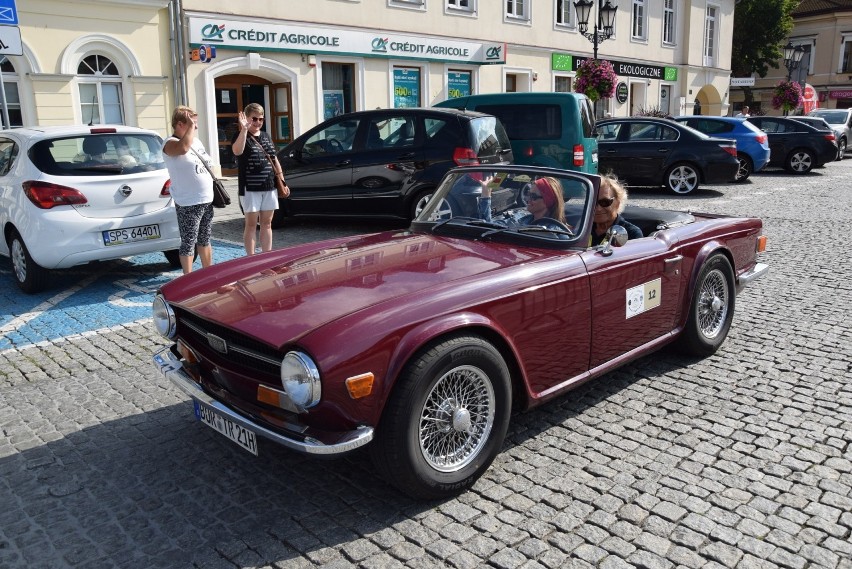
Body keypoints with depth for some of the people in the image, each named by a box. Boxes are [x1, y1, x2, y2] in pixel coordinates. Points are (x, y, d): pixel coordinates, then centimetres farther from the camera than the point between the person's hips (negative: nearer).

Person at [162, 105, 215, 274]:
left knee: (205, 240, 19)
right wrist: (190, 126, -25)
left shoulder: (196, 141, 14)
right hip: (188, 204, -8)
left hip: (207, 200, 8)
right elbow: (183, 148, -37)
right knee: (189, 243, 0)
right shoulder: (170, 144, -13)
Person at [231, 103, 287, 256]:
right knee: (251, 224, 0)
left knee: (267, 223, 10)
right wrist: (244, 129, -35)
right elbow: (237, 151, -29)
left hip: (269, 187, 6)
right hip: (250, 188, -6)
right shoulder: (241, 136, -5)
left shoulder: (266, 137, 14)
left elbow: (275, 160, 18)